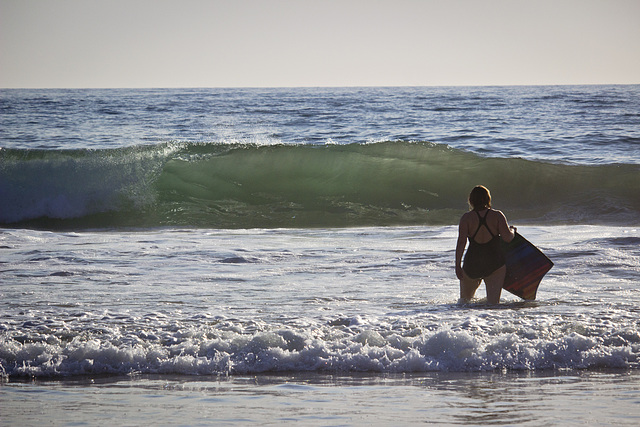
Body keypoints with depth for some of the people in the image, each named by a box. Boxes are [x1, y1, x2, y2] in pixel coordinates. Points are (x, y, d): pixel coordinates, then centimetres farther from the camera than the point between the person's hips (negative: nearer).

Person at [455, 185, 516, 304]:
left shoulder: (466, 218, -2)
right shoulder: (497, 216, -1)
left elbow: (461, 242, -10)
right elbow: (507, 238, -6)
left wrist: (458, 265, -11)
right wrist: (512, 231, 16)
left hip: (472, 263, 0)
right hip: (495, 262, 0)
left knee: (464, 300, 23)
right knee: (493, 302, -1)